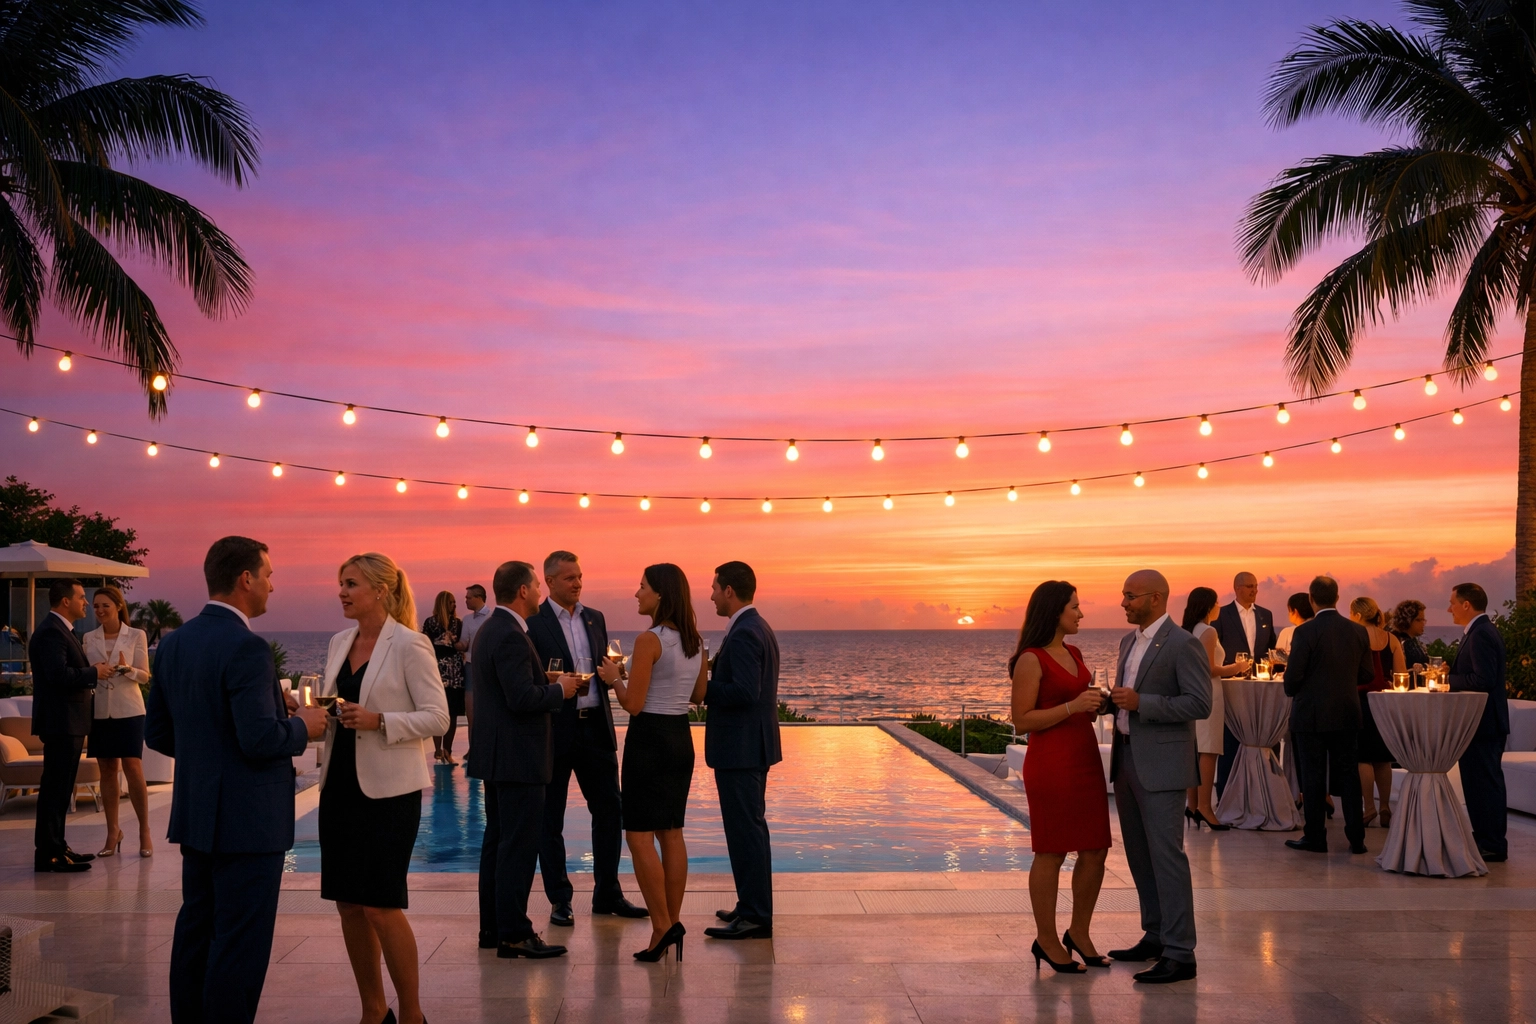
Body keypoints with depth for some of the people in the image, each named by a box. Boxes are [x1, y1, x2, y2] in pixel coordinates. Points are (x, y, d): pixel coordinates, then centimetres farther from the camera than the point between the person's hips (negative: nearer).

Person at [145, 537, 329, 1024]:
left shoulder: (174, 643, 7)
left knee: (196, 934, 16)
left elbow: (157, 734, 13)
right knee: (240, 944, -1)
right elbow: (262, 740, -25)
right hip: (248, 820, -9)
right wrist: (303, 727, -6)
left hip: (195, 817, 9)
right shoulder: (247, 648, -19)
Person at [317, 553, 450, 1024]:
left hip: (388, 790, -7)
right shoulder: (339, 643, 10)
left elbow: (437, 717, -12)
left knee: (381, 906, -4)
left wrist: (378, 721, -23)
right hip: (340, 786, 7)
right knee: (348, 904, 10)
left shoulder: (410, 645, -10)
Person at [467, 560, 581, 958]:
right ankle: (513, 935, -1)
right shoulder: (511, 636, -19)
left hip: (496, 755, 11)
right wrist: (559, 689, -10)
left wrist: (548, 683, 11)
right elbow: (523, 699, -25)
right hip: (517, 757, -11)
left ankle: (492, 927, 23)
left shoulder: (488, 630, 13)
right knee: (519, 844, -5)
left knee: (498, 839, 15)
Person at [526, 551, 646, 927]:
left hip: (595, 726, 6)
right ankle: (560, 900, 16)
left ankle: (607, 894, 20)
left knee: (609, 810, 8)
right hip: (555, 730, -5)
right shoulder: (533, 622, -7)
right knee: (551, 818, 5)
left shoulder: (595, 618, 12)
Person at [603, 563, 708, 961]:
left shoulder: (649, 640, -17)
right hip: (681, 737, 8)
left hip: (649, 738, -8)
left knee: (639, 835, -1)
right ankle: (673, 925, 16)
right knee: (671, 833, 12)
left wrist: (614, 678, 0)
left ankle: (662, 926, -4)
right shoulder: (694, 640, 7)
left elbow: (633, 703, -17)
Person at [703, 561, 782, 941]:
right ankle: (753, 906, 26)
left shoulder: (743, 634, -19)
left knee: (745, 830, -5)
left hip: (740, 748, -11)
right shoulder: (758, 628, 14)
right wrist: (708, 682, 10)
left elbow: (744, 692, -27)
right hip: (752, 745, 11)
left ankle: (755, 916, 1)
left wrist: (701, 688, -16)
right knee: (750, 827, 17)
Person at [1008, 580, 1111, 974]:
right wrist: (1073, 706, -21)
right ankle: (1046, 941, 14)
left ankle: (1079, 933, 25)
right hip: (1051, 763, -8)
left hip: (1085, 759, 8)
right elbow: (1022, 720, -15)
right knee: (1051, 853, 2)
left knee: (1095, 850, 9)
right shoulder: (1031, 660, -12)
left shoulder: (1073, 653, 14)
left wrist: (1095, 705, 6)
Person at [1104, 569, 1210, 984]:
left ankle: (1179, 954, -1)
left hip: (1161, 764, -9)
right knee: (1139, 854, 14)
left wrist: (1140, 702, -22)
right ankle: (1156, 936, 26)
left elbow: (1200, 704, -18)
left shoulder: (1183, 644, -12)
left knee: (1166, 854, -7)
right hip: (1127, 758, 9)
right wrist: (1114, 699, 4)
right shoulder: (1129, 642, 14)